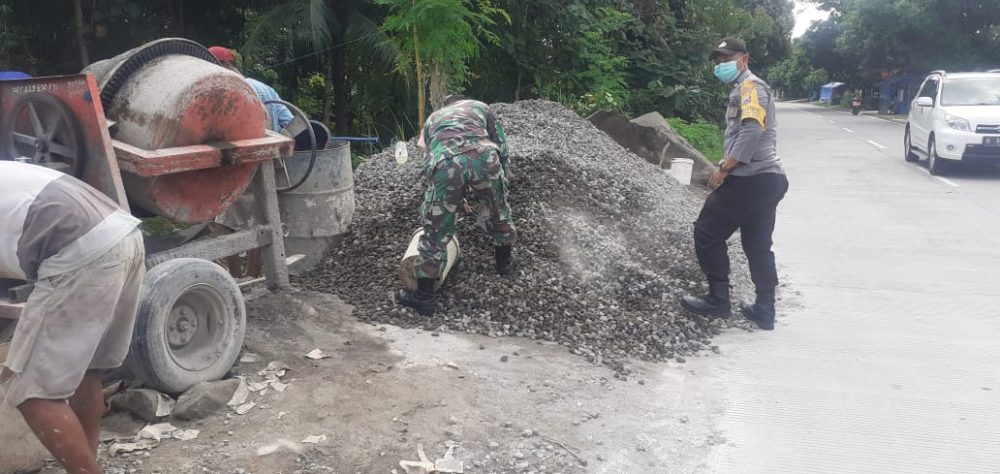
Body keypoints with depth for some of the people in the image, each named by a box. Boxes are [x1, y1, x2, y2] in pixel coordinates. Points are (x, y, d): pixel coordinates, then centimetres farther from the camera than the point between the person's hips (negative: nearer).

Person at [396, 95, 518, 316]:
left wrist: (456, 198, 52)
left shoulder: (433, 118, 41)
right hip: (482, 155, 0)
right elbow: (502, 149, 27)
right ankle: (505, 262, 48)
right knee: (499, 211, 27)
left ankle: (423, 297, 19)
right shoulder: (480, 106, 36)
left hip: (444, 160, 0)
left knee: (435, 232, 11)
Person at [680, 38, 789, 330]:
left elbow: (752, 130, -22)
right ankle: (764, 312, 17)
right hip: (768, 179, 10)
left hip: (751, 179, -10)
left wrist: (724, 170, -20)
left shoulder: (750, 86, -8)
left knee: (707, 232, -1)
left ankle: (718, 300, 5)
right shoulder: (743, 90, 23)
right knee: (758, 245, 13)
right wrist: (727, 166, 14)